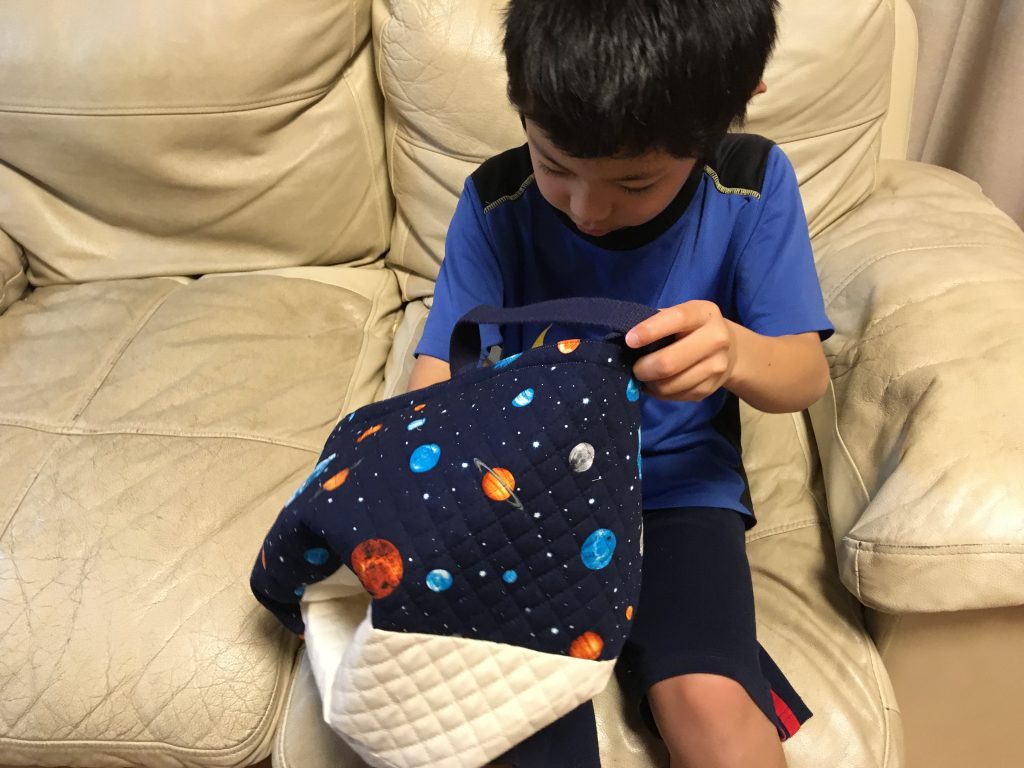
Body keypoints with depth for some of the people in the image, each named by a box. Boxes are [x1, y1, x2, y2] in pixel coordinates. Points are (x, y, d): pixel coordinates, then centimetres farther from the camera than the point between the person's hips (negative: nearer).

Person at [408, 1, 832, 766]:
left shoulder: (753, 184, -10)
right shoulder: (497, 202, -11)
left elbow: (806, 372, -8)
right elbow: (441, 370, -11)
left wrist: (737, 354, -33)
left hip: (679, 481, 1)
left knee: (709, 704, -23)